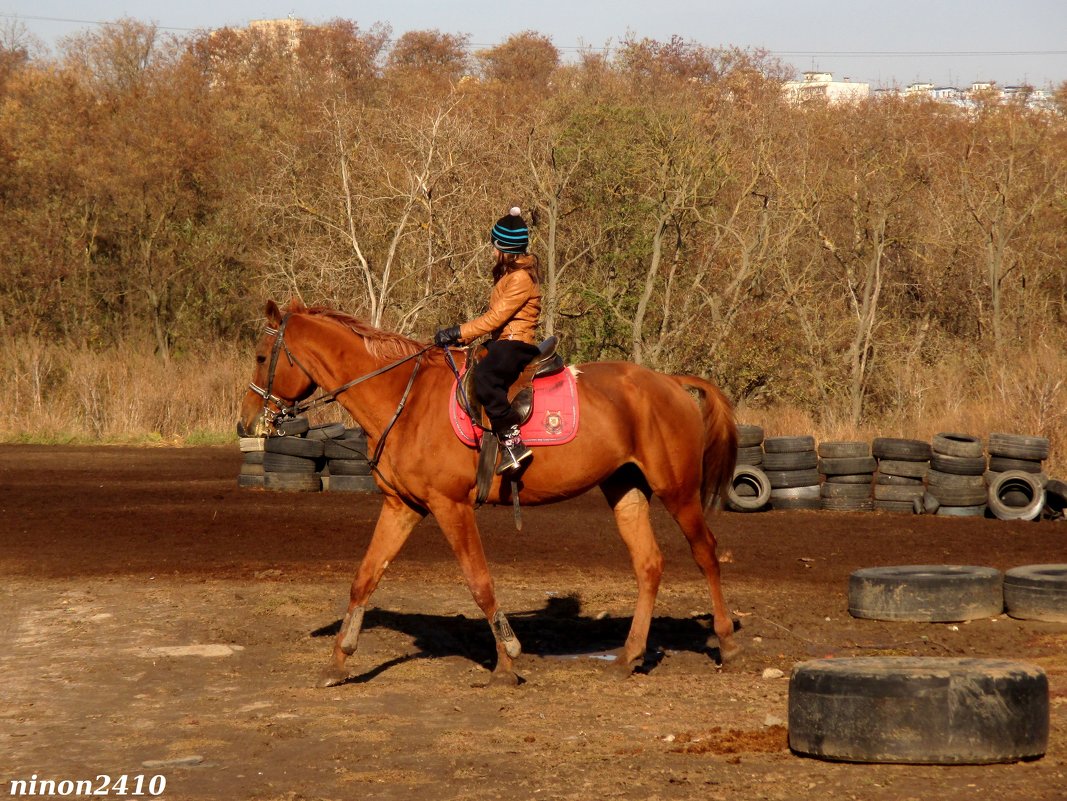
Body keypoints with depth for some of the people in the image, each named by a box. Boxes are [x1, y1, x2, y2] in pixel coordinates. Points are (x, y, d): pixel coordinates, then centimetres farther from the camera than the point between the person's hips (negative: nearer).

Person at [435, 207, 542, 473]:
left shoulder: (521, 278, -14)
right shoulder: (508, 274, 20)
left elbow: (494, 318, -18)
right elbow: (495, 316, 20)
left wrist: (457, 333, -16)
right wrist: (459, 334, 13)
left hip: (516, 345, -12)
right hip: (503, 344, 12)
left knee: (484, 377, -36)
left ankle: (513, 442, -38)